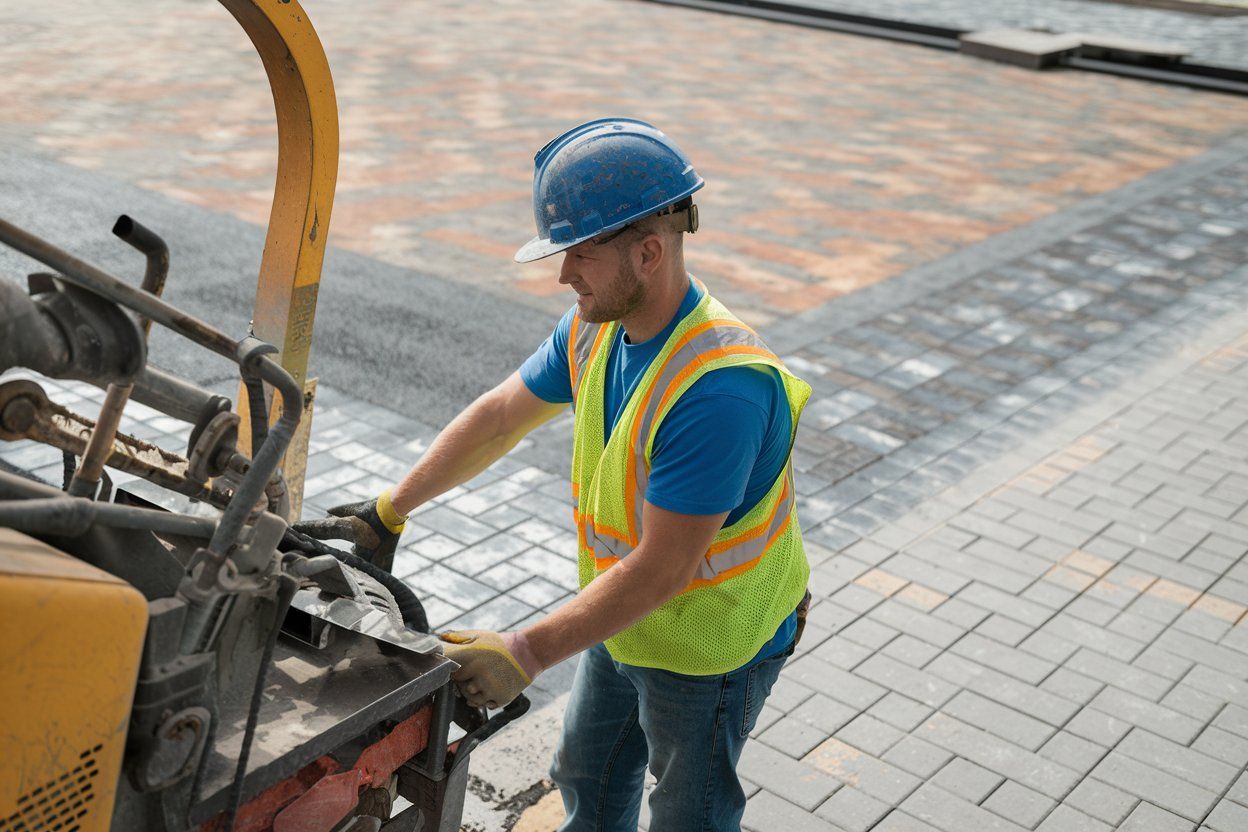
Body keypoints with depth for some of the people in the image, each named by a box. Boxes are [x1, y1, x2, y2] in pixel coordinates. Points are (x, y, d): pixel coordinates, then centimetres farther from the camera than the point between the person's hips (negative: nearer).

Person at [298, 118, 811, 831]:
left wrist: (529, 654, -29)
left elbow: (661, 570, -34)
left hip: (708, 645, -8)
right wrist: (391, 509, 6)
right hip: (624, 618, 8)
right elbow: (500, 416, 3)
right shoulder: (597, 328, -10)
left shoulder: (719, 390, -37)